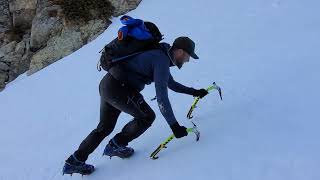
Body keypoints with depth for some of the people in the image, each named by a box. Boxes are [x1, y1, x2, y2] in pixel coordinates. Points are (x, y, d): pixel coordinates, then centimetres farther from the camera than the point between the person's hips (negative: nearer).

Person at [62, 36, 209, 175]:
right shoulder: (162, 61, -15)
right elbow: (161, 97, -23)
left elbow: (171, 83, 27)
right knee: (147, 117, 5)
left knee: (105, 128, 19)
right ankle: (115, 146, 16)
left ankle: (74, 162, 26)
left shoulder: (160, 55, 16)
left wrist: (193, 92, 26)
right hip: (119, 89, -10)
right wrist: (174, 125, -21)